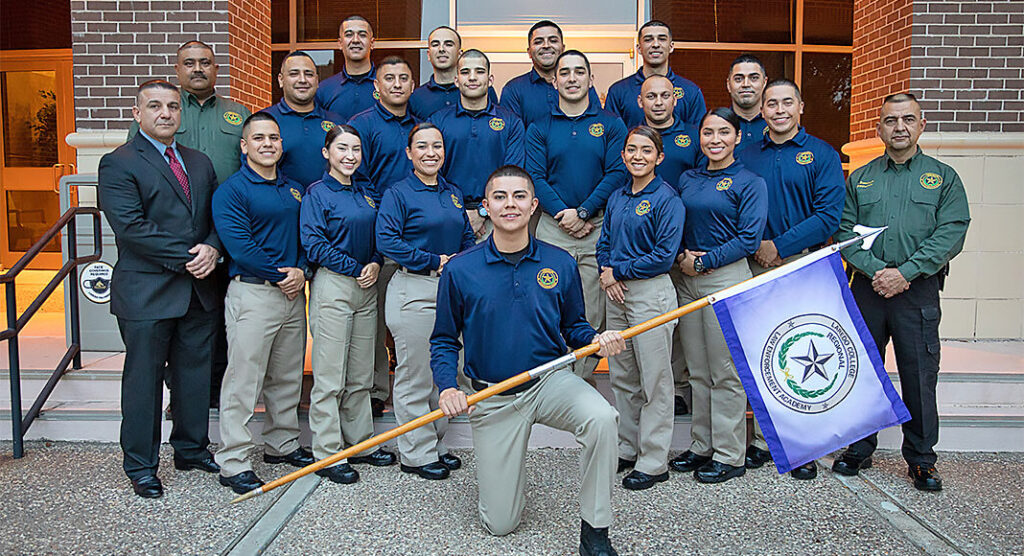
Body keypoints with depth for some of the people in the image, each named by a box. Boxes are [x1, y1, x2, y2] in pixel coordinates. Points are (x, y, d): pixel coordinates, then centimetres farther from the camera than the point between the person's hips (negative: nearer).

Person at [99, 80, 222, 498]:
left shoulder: (199, 163, 14)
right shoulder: (118, 165, -6)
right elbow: (131, 227, -16)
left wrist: (212, 249, -9)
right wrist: (187, 257, -17)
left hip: (198, 291, 6)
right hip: (147, 294, -5)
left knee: (196, 374, 14)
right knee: (143, 380, 5)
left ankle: (191, 448, 31)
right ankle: (141, 467, 19)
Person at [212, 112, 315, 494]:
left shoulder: (295, 189, 15)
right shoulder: (231, 190, -6)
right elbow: (239, 244, -15)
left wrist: (301, 271, -5)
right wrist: (279, 275, -14)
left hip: (292, 293, 7)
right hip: (252, 294, -7)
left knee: (287, 377, 15)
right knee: (243, 380, -4)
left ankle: (281, 444, 30)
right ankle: (233, 463, 4)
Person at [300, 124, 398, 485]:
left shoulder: (364, 195, 16)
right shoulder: (317, 193, -4)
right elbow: (314, 245, -11)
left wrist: (375, 264, -2)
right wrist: (357, 270, -13)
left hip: (365, 289, 7)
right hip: (332, 285, -6)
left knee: (361, 374, 12)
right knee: (330, 377, -3)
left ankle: (360, 443, 23)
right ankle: (327, 453, 7)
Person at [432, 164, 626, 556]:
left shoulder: (560, 264, -2)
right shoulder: (459, 270, -6)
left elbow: (573, 326, 9)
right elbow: (444, 341, 1)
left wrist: (596, 340, -14)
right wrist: (448, 387, -16)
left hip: (552, 382, 1)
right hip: (491, 398, 0)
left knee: (602, 419, -34)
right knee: (499, 524, 4)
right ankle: (503, 468, 40)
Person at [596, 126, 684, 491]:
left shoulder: (667, 199, -9)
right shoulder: (617, 197, 12)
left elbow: (664, 255, -15)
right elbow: (604, 243, 16)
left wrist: (617, 270, -11)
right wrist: (606, 273, -4)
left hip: (651, 293, -7)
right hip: (616, 294, 7)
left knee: (654, 379, 1)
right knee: (621, 376, 14)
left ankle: (653, 462, 10)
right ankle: (625, 450, 27)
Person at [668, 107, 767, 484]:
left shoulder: (750, 182, -3)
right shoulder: (687, 179, 13)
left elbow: (749, 238, -10)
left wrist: (703, 262, -12)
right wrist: (682, 257, -4)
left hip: (727, 279, -6)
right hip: (689, 280, 6)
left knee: (726, 372, 0)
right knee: (697, 370, 12)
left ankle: (729, 455, 12)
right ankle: (701, 446, 24)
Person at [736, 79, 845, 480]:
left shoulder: (821, 154, 2)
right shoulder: (745, 154, 11)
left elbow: (829, 216, -7)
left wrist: (778, 245, -12)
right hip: (755, 267, 3)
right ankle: (762, 439, 16)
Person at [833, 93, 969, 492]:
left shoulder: (943, 177, 7)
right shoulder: (859, 178, 11)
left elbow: (951, 233, -5)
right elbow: (844, 231, 2)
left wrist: (904, 272, -15)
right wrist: (875, 269, -13)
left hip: (919, 291, -1)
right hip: (867, 289, 2)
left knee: (919, 376, 3)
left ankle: (921, 458, 18)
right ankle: (859, 448, 23)